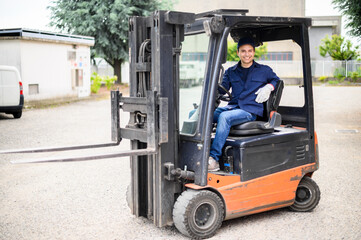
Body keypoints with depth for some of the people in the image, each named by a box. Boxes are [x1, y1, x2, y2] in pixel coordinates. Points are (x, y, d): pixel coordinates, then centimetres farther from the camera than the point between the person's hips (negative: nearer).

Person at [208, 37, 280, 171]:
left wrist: (269, 87, 3)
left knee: (224, 117, -36)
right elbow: (222, 89, 15)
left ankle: (214, 158, -39)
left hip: (250, 110, -4)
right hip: (232, 107, 4)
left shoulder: (264, 70, 14)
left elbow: (277, 80, 25)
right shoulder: (231, 72, 21)